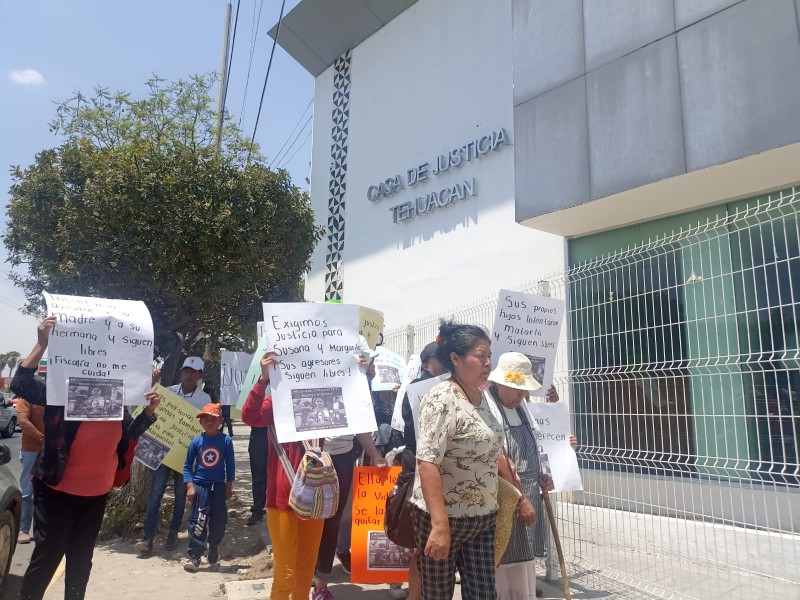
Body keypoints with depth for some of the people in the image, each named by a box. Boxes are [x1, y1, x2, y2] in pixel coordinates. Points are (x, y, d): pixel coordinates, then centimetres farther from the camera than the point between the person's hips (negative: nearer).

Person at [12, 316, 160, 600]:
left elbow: (129, 433, 13)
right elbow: (20, 385, -28)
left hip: (97, 493, 5)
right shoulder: (60, 390, -12)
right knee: (47, 555, 1)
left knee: (81, 556, 17)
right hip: (57, 490, -5)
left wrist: (149, 411, -4)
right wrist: (42, 344, -35)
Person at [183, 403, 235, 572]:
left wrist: (229, 487, 1)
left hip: (219, 486, 1)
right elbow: (187, 466, 2)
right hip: (199, 485, -1)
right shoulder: (196, 442, -5)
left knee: (219, 520, 9)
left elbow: (230, 465, 1)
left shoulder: (226, 440, -6)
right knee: (197, 521, -2)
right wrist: (190, 486, -7)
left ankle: (213, 547, 34)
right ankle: (194, 556, 7)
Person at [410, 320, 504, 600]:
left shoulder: (482, 396, 6)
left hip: (483, 518, 7)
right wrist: (440, 525, -30)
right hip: (443, 517, -7)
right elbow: (427, 463, -26)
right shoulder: (442, 399, -19)